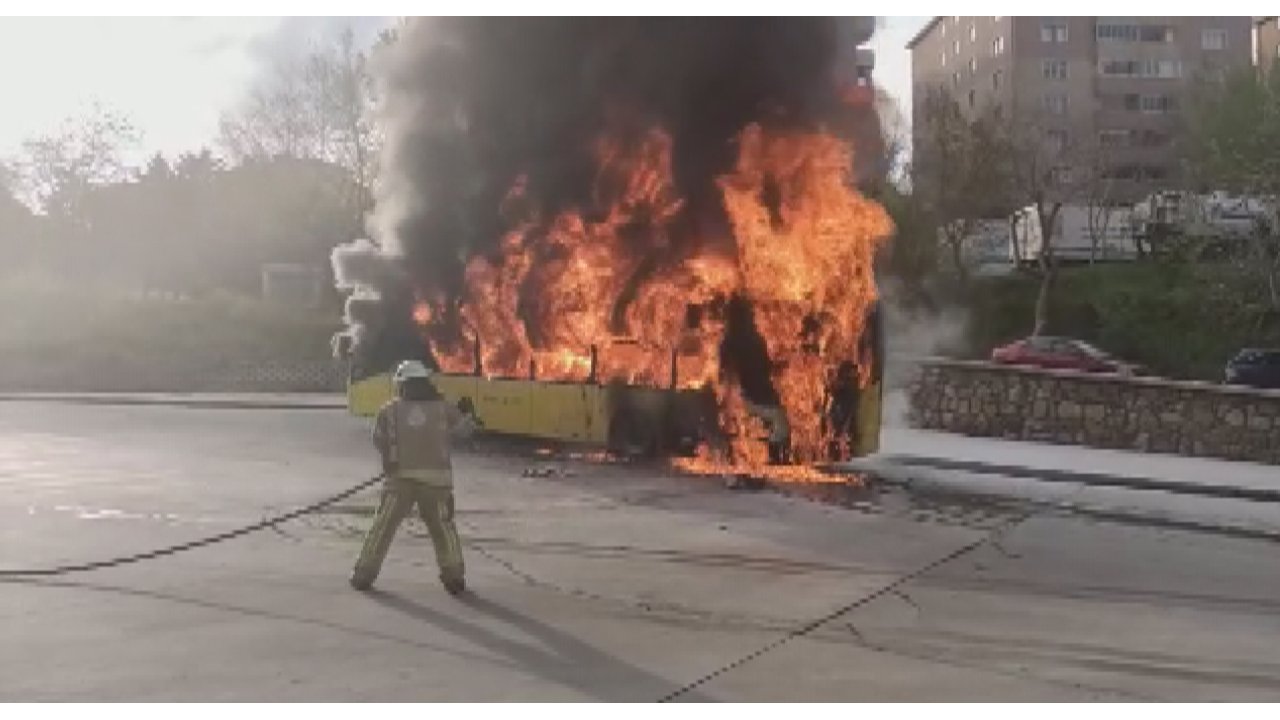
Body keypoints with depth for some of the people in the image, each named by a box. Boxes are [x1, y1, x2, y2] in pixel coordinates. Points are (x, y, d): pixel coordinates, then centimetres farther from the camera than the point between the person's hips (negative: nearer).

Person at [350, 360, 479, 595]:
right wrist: (469, 417, 34)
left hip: (400, 477, 0)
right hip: (436, 477, 0)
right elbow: (465, 427, 14)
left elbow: (379, 440, 11)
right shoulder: (441, 407, 5)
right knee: (443, 527, 11)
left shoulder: (389, 410, 4)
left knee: (383, 526, 10)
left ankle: (364, 574, 14)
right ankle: (453, 576, 8)